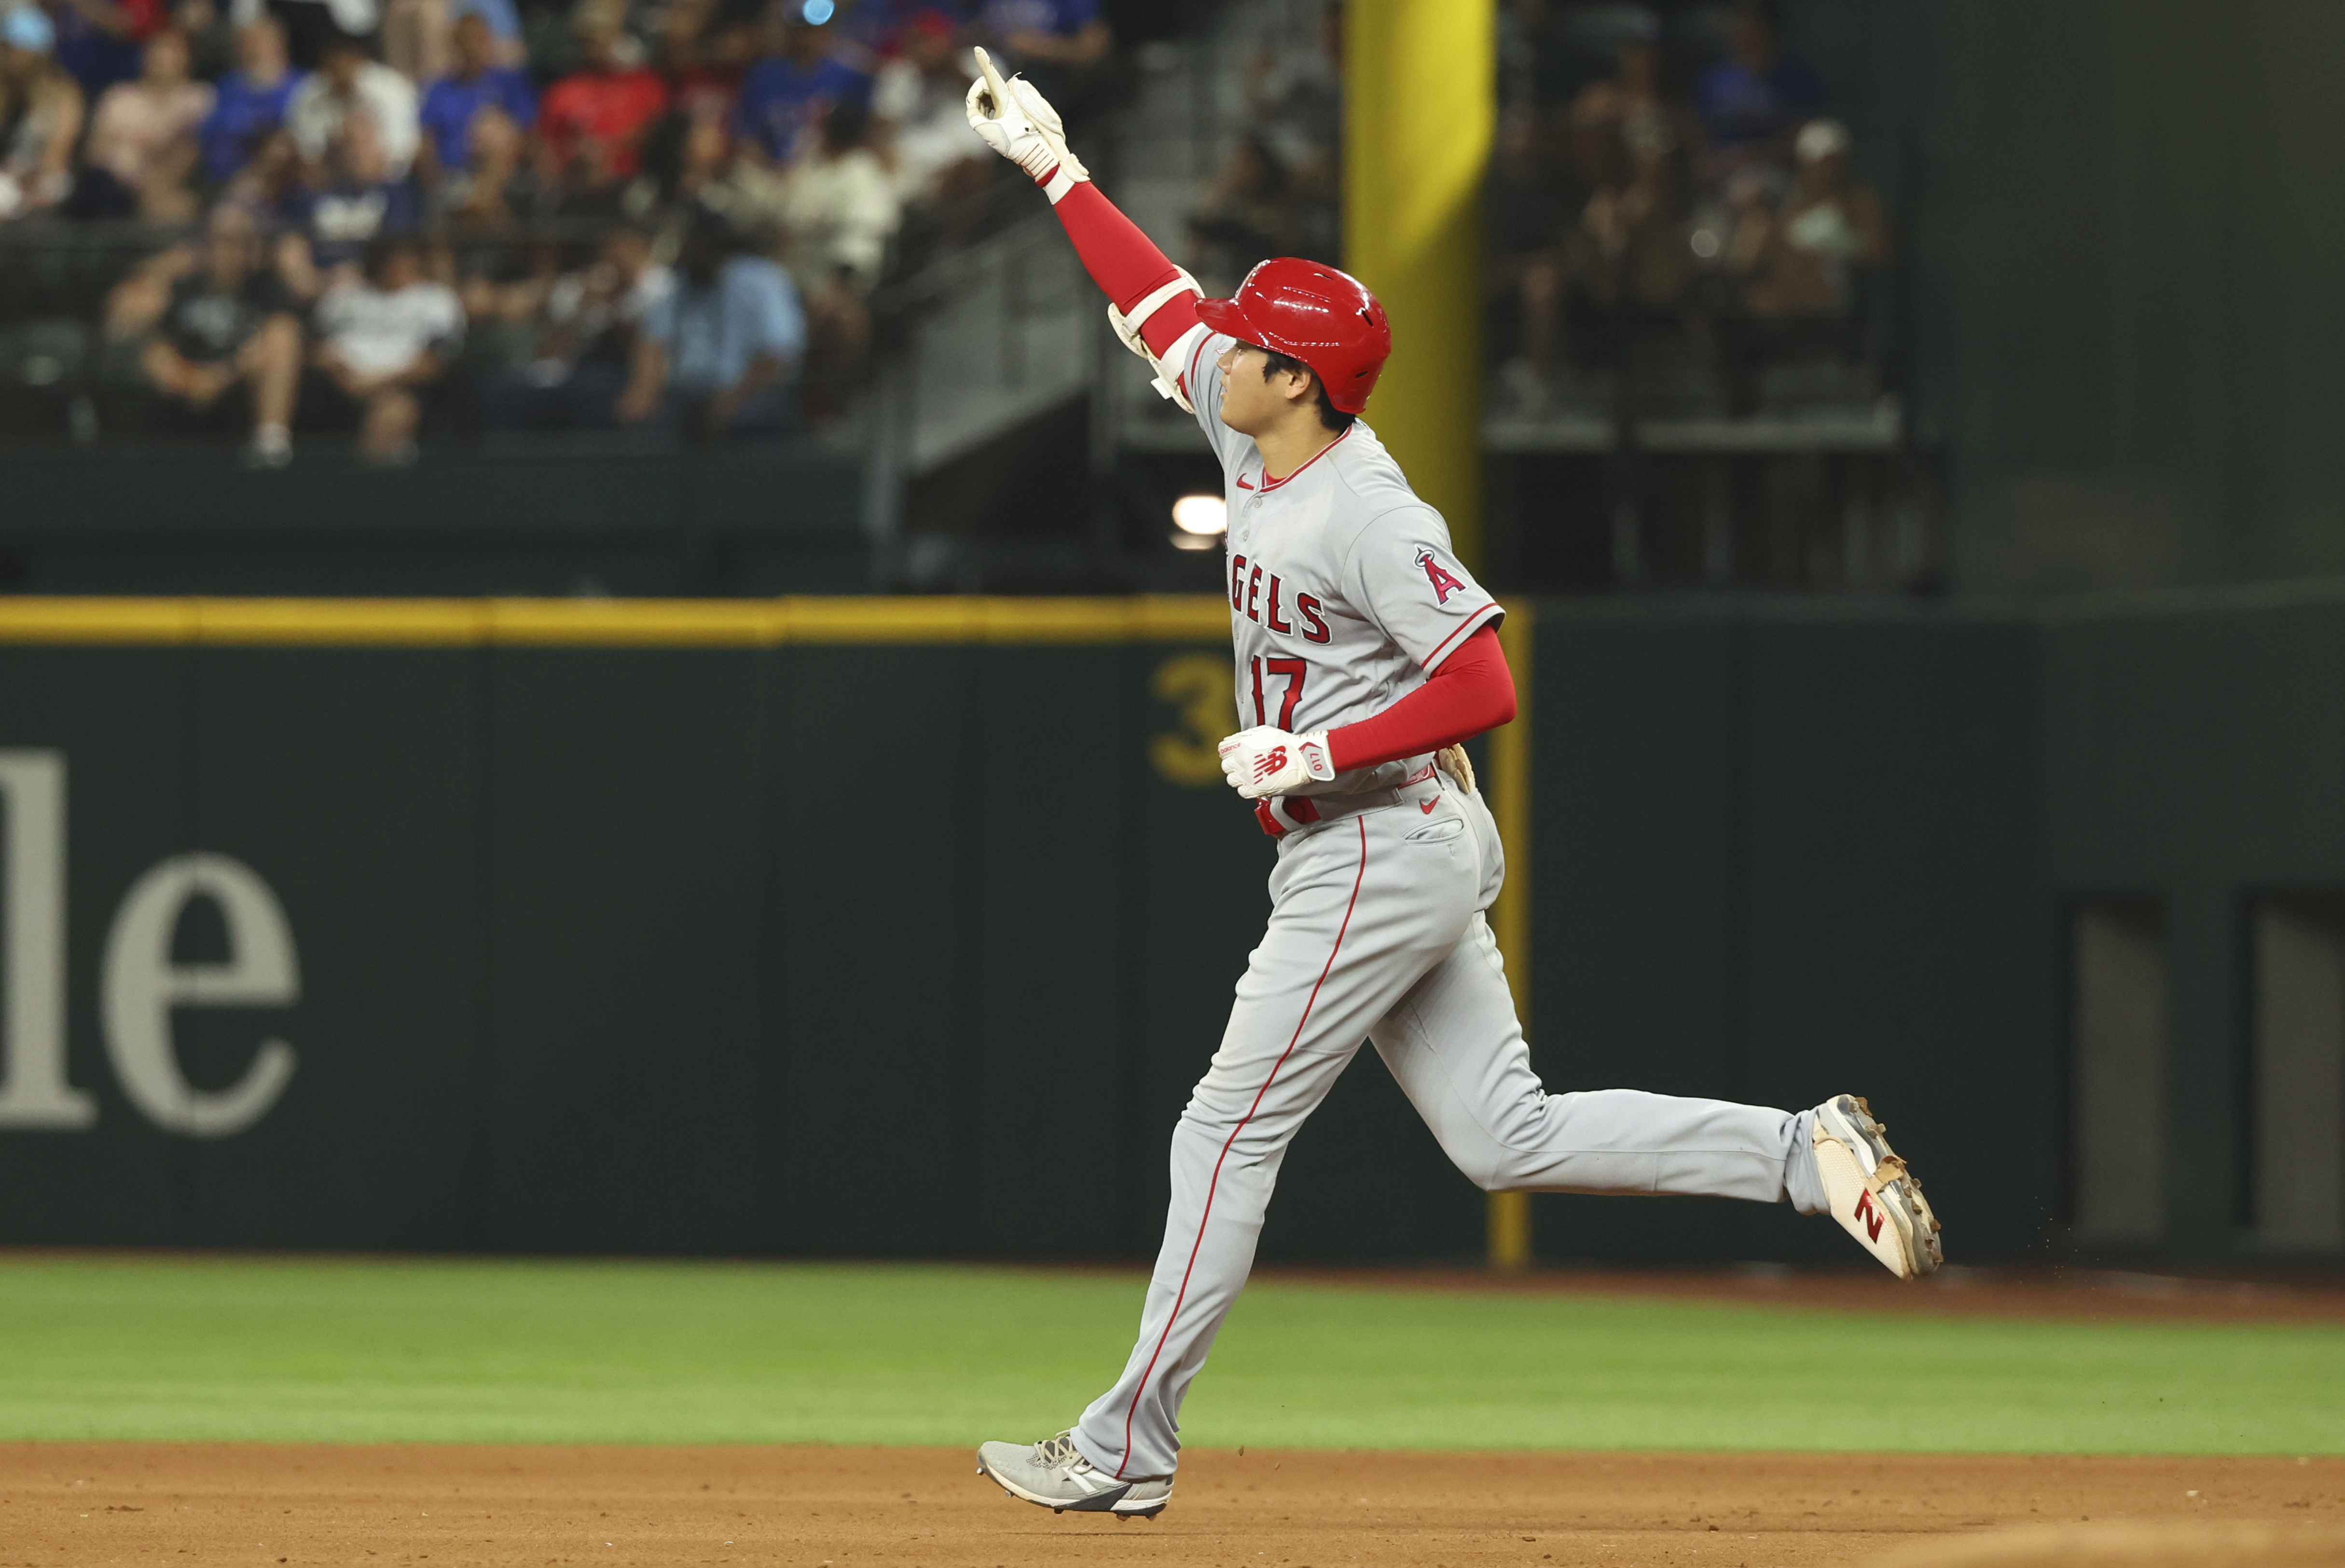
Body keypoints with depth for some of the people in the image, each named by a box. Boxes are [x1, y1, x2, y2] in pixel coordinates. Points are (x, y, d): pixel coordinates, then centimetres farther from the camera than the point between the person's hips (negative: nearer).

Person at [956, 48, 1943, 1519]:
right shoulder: (1255, 435, 6)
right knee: (1513, 1138, 8)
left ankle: (1129, 1445, 0)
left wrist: (1314, 753, -22)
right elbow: (1163, 305, 20)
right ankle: (1810, 1154, 6)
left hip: (1387, 856, -10)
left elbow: (1485, 689, -23)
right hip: (1364, 857, 10)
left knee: (1230, 1131, -5)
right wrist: (1054, 167, 20)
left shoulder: (1371, 517, -20)